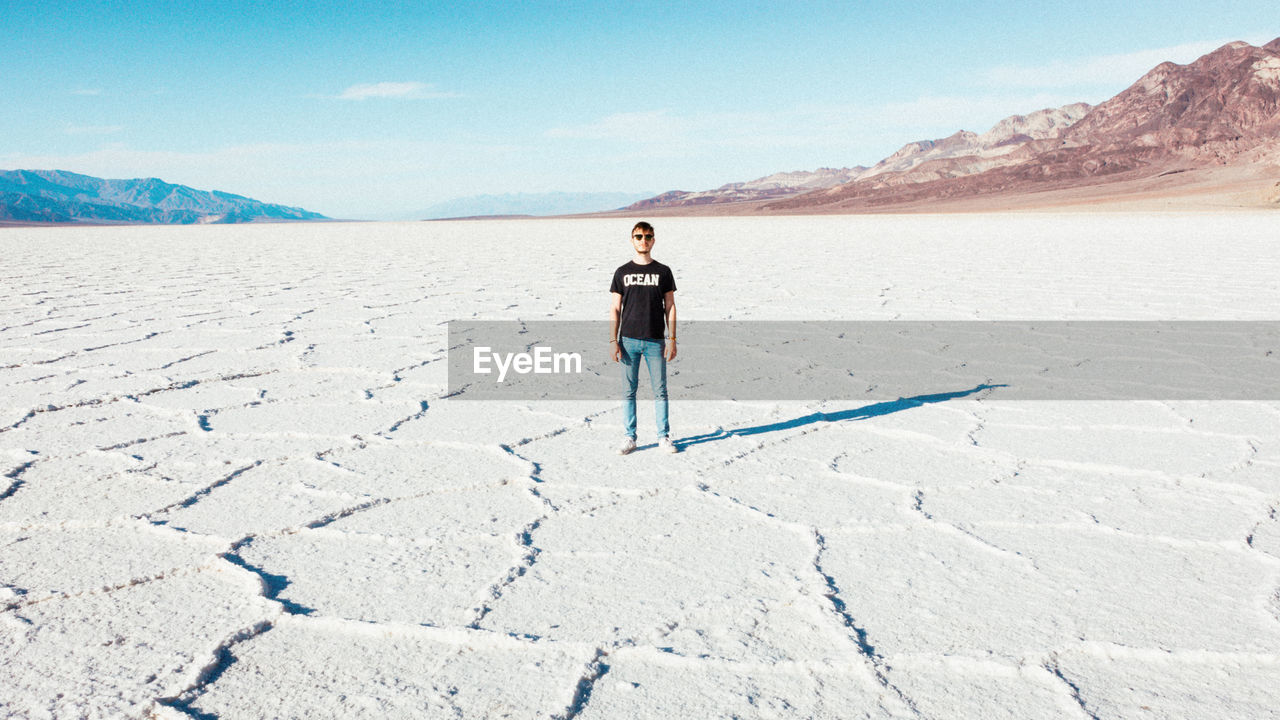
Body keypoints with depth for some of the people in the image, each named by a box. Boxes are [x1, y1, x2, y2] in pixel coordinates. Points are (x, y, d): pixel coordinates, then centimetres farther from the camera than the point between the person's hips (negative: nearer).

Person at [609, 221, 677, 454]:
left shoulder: (663, 272, 6)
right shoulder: (622, 273, 6)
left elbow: (670, 307, 6)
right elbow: (615, 309, 6)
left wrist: (672, 340, -2)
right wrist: (614, 341, -3)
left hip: (655, 341, 0)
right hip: (628, 341, 0)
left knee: (660, 391, 2)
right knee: (629, 390, 4)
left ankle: (664, 437, 11)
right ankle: (630, 437, 13)